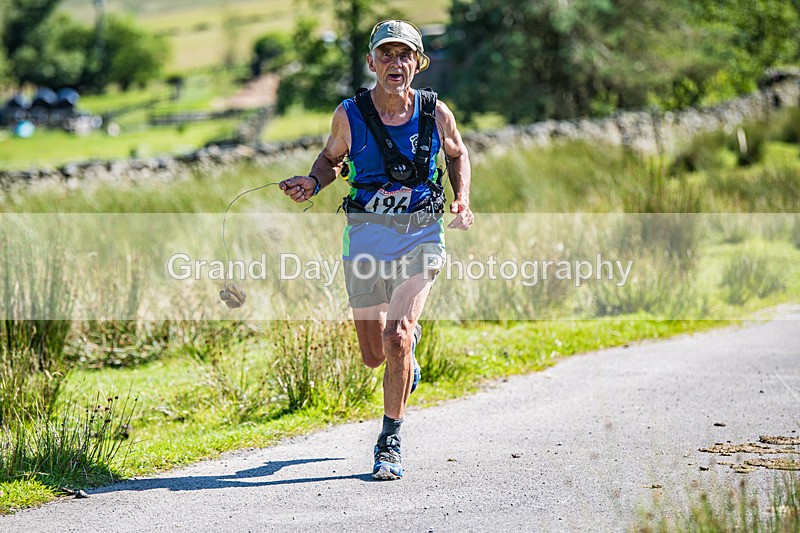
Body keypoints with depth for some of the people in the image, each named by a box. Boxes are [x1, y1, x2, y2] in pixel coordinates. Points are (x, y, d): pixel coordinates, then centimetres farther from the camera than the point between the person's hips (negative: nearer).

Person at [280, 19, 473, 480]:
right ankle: (409, 342, 48)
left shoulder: (435, 113, -3)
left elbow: (457, 153, 17)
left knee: (396, 338, -20)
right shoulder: (350, 114, -5)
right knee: (375, 355, 8)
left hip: (421, 236, -1)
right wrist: (313, 183, -8)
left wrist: (463, 200, 2)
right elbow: (332, 157, 13)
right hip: (366, 236, 1)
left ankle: (390, 442, -4)